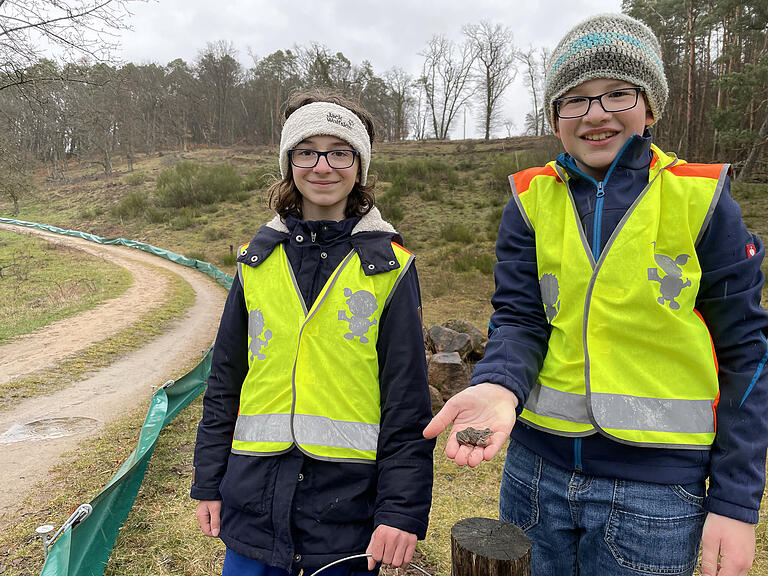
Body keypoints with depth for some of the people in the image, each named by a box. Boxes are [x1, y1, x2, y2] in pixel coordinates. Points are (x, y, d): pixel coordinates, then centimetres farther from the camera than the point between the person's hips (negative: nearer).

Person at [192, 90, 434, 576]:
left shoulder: (389, 266, -5)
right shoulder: (259, 259, 4)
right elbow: (225, 379, 9)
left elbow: (408, 400, -6)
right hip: (255, 496, 3)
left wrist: (403, 510, -9)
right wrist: (209, 481, 9)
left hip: (349, 501, -2)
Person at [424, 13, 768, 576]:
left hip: (654, 485, -2)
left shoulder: (700, 200, -6)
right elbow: (519, 320, -4)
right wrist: (498, 387, -26)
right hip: (537, 466, 3)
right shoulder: (532, 199, 0)